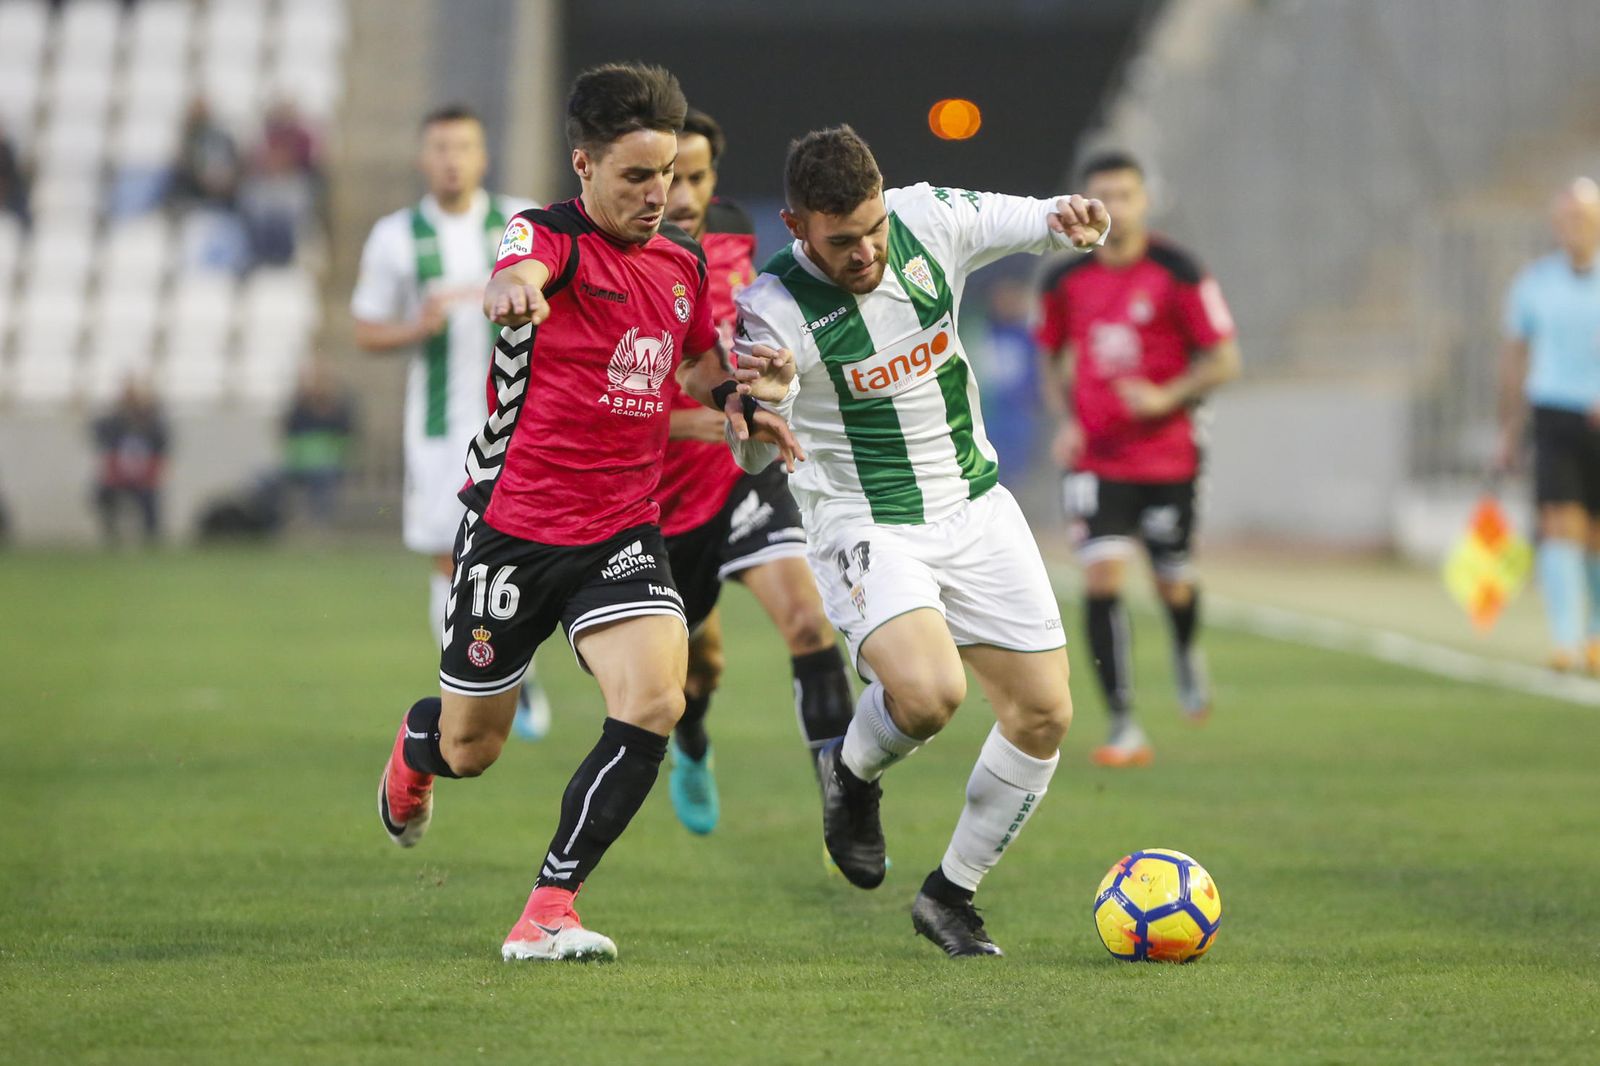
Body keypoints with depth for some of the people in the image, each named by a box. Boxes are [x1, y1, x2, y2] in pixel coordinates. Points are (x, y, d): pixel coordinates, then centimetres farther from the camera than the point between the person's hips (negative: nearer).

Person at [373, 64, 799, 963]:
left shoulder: (685, 260, 7)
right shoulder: (552, 237, -13)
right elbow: (520, 272, -39)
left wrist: (738, 395, 3)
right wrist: (513, 286, -64)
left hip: (623, 534, 4)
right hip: (514, 529, -4)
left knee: (654, 703, -21)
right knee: (471, 746, 9)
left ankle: (549, 912, -13)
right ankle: (415, 751, 50)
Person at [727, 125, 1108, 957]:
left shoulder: (928, 221, -8)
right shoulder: (773, 312, -20)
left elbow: (1033, 222, 6)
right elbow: (748, 457, -22)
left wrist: (1069, 219, -19)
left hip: (975, 506, 5)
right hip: (865, 527, -5)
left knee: (1043, 715, 1)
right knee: (928, 694, -30)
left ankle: (949, 895, 20)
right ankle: (853, 774, 6)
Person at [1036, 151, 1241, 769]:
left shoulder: (1178, 274, -8)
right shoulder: (1066, 282, 2)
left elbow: (1224, 360, -5)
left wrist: (1168, 397, -20)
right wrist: (1067, 421, 1)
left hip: (1168, 456, -1)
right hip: (1094, 457, 1)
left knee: (1173, 585, 9)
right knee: (1102, 576, -14)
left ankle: (1186, 653, 47)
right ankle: (1124, 729, -12)